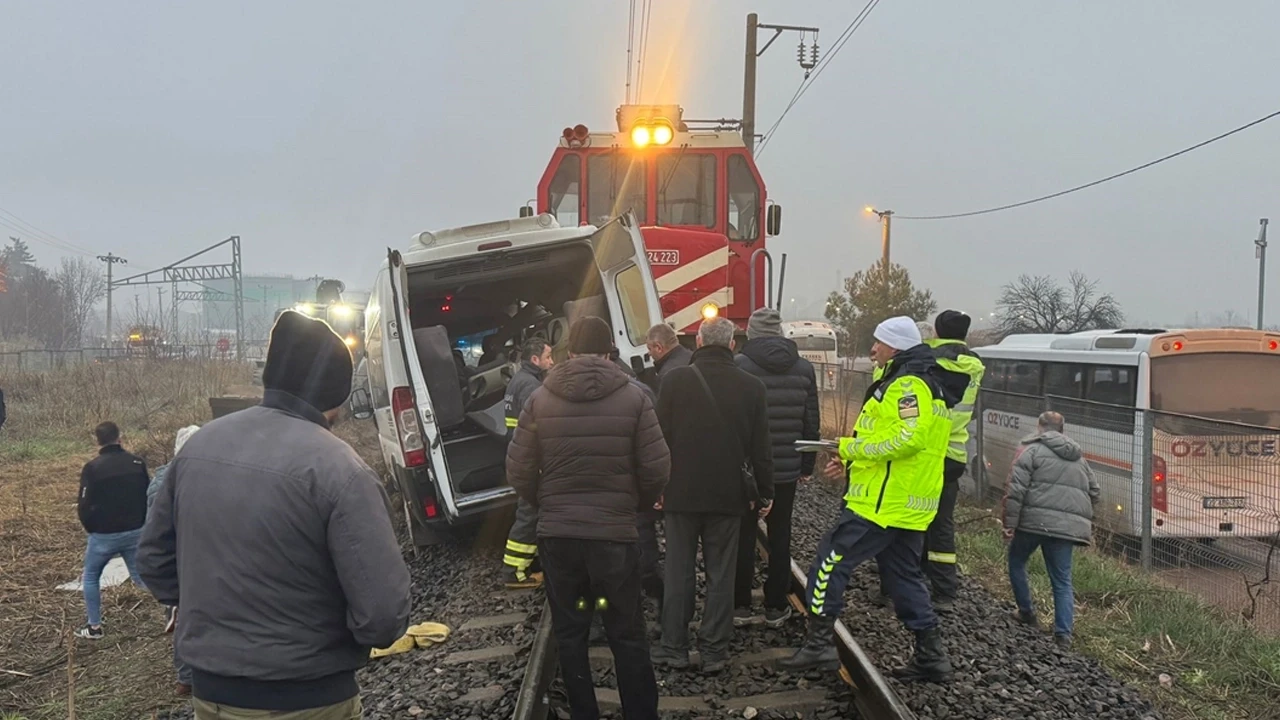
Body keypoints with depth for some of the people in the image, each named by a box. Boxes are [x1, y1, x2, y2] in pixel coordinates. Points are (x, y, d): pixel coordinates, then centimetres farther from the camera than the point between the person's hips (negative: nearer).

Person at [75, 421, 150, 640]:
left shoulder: (93, 467, -13)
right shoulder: (137, 462, -1)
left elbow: (85, 505, -11)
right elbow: (149, 496, 5)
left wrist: (91, 529, 7)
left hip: (104, 534, -3)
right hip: (135, 532, 3)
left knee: (91, 577, 18)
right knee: (140, 576, 13)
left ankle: (94, 627, 19)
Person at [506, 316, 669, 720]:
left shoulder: (540, 399, -3)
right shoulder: (633, 398, -7)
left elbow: (519, 472, -2)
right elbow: (656, 470, -7)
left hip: (556, 534, 1)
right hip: (615, 532, -1)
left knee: (570, 634, 15)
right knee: (627, 635, 10)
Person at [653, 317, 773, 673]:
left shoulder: (675, 380, -7)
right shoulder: (751, 386, -3)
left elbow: (661, 438, -4)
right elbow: (760, 447, 1)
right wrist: (764, 493, 10)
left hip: (681, 493, -1)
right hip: (728, 496, 1)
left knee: (679, 571, 9)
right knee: (720, 574, 8)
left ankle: (674, 647, 15)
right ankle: (714, 651, 12)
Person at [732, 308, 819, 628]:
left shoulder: (739, 365, -11)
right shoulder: (804, 368, 2)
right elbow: (812, 422, 5)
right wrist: (807, 464, 13)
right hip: (787, 469, 3)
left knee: (744, 536, 8)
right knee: (780, 537, 12)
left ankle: (741, 605, 14)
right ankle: (776, 607, 18)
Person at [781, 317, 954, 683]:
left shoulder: (906, 385, -14)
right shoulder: (923, 385, 19)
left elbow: (908, 438, -27)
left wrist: (852, 447, -17)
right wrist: (853, 459, 16)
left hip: (883, 502, -10)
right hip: (910, 506, 10)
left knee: (830, 563, -4)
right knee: (904, 576, 16)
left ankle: (818, 643, 1)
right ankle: (931, 656, 19)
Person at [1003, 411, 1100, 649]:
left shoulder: (1032, 450, 1)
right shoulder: (1079, 459, 22)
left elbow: (1016, 489, -9)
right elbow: (1094, 493, 24)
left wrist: (1009, 523, -8)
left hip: (1034, 520, -4)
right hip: (1068, 526, 5)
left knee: (1016, 562, 20)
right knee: (1062, 581, 9)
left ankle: (1026, 612, 25)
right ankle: (1063, 633, 3)